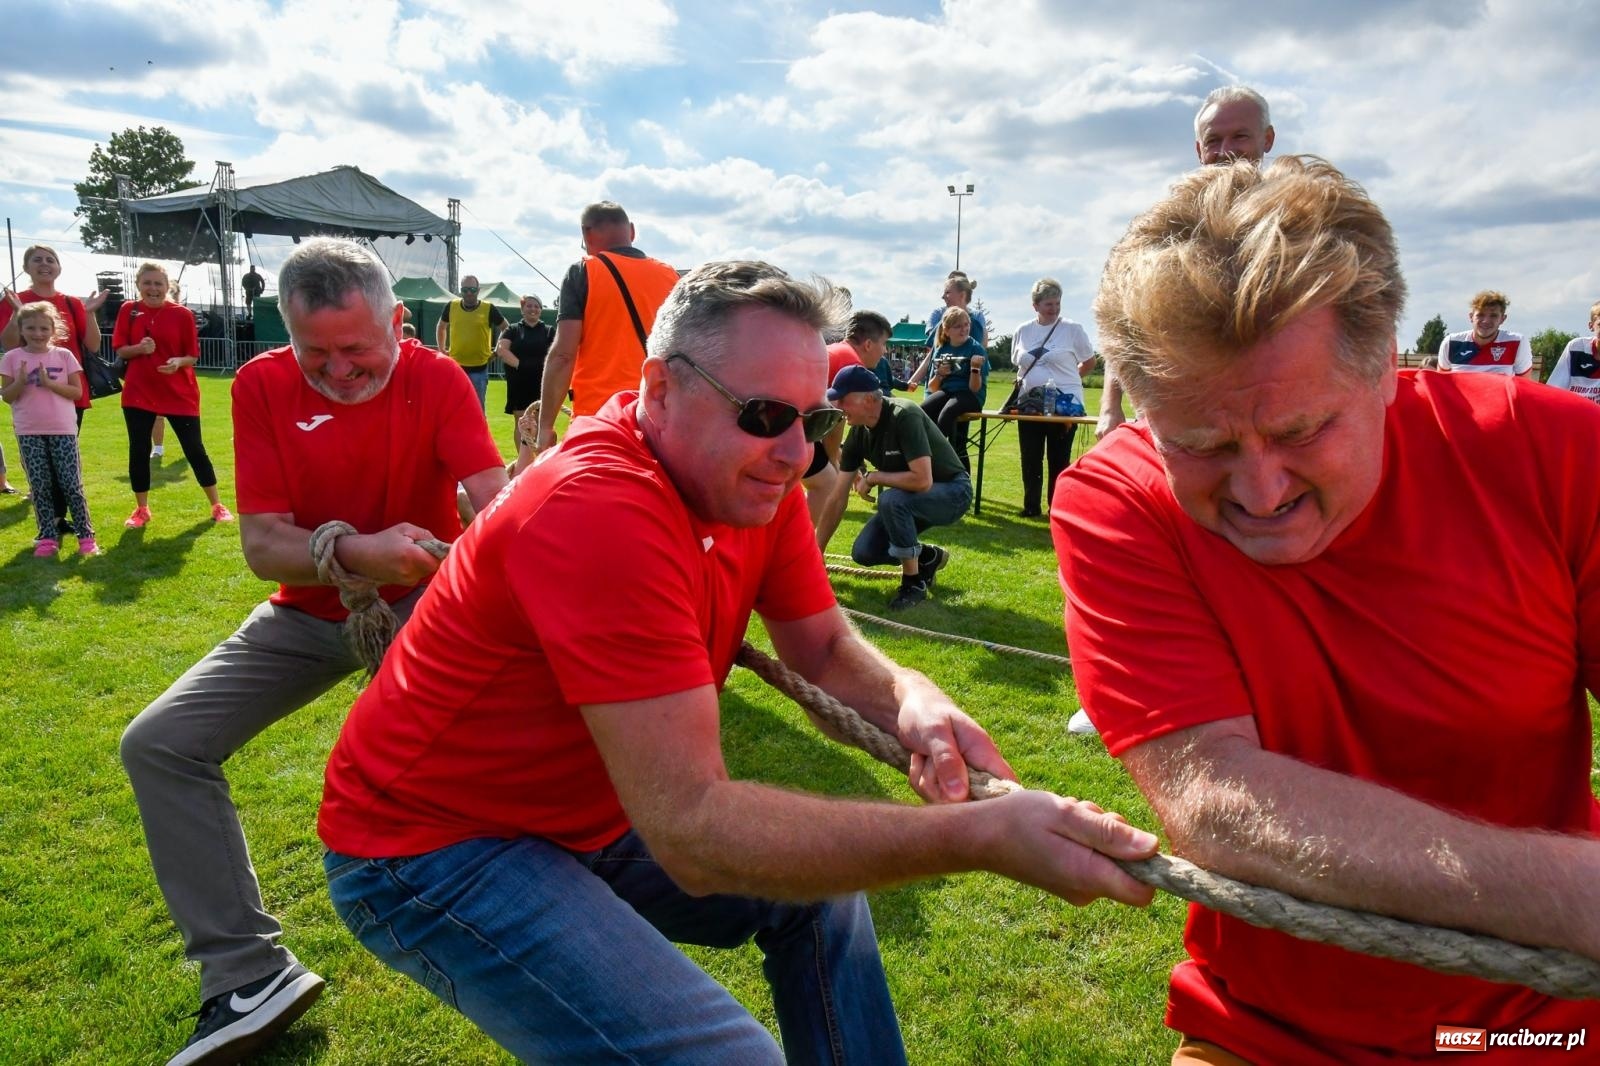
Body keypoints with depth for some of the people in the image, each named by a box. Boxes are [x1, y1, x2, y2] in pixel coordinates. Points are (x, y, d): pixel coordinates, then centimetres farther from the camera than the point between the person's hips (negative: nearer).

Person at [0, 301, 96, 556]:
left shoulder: (64, 355, 1)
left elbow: (77, 392, -1)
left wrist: (49, 383, -14)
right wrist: (21, 382, -15)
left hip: (62, 430, -1)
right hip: (29, 432, 1)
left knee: (71, 484, 0)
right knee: (40, 487, 5)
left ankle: (86, 535, 5)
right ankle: (47, 537, 11)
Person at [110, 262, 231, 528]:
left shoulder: (182, 314, -3)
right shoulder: (129, 310, 2)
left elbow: (193, 356, -1)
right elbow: (120, 350, 4)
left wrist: (178, 362, -22)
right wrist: (139, 348, -16)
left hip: (180, 394, -2)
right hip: (138, 393, 2)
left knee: (194, 449, 2)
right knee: (138, 451, 5)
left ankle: (217, 505, 13)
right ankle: (141, 509, 19)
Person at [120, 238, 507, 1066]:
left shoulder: (437, 379, -13)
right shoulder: (263, 385, -10)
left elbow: (493, 499, -25)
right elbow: (261, 544, -16)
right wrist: (357, 553, -36)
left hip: (418, 601, -2)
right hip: (307, 611, 3)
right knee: (157, 745, -10)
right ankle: (249, 975, -4)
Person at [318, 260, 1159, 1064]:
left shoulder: (756, 478, -8)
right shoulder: (598, 509, -34)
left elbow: (825, 651, -2)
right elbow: (691, 827, -37)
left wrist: (907, 698, -25)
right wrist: (977, 837, -42)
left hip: (582, 814, 8)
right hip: (434, 848, -8)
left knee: (821, 890, 14)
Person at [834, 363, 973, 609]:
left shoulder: (904, 416, -29)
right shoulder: (858, 431, -8)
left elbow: (922, 480, -38)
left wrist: (872, 477, -24)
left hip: (952, 492, -7)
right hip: (910, 499, 7)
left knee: (891, 499, -35)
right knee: (863, 552, -5)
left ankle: (915, 582, -16)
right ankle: (929, 557, 19)